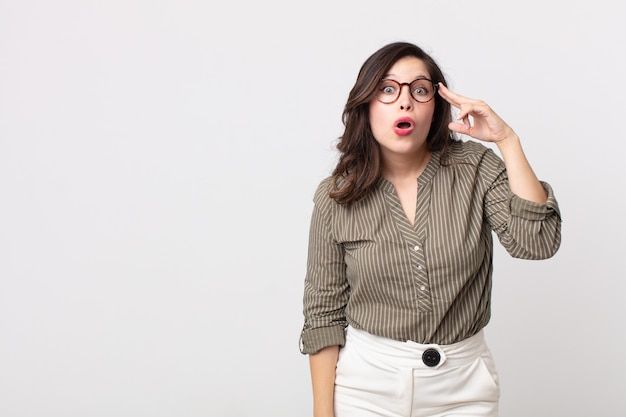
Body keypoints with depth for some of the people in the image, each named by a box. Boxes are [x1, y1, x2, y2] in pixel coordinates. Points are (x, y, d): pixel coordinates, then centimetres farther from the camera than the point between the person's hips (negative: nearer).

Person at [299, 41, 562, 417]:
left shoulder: (475, 167, -4)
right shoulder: (336, 197, -6)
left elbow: (537, 242, -17)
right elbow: (324, 313, -2)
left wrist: (507, 141, -17)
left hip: (463, 385, 1)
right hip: (367, 385, -1)